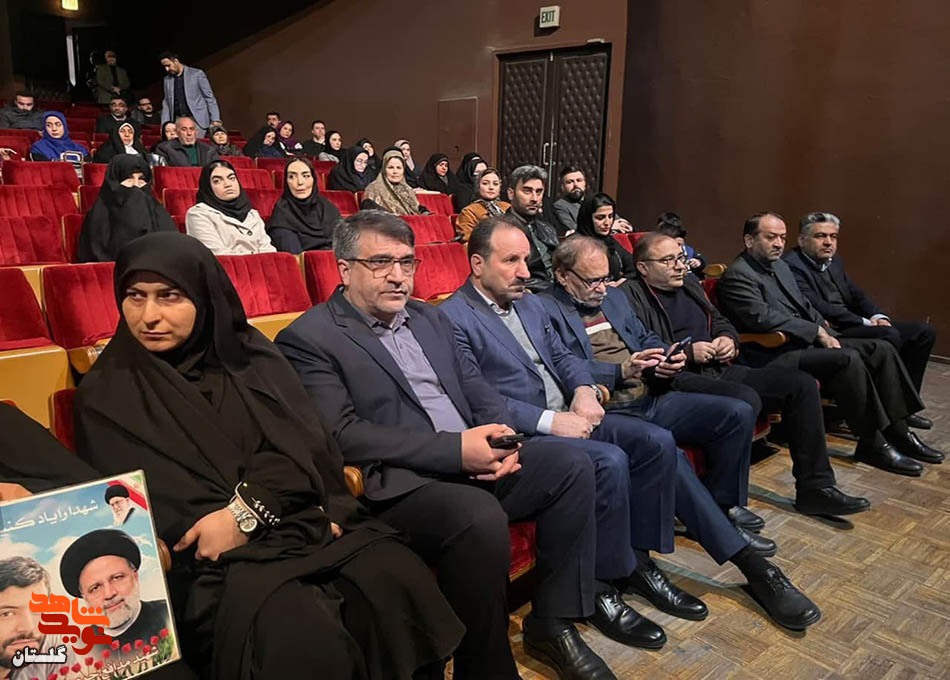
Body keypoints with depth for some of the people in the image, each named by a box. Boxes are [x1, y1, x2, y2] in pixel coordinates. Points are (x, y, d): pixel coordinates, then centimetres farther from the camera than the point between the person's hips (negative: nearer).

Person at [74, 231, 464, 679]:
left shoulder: (247, 353, 11)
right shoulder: (106, 395, 4)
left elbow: (304, 444, 3)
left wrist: (246, 509, -15)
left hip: (304, 520, 3)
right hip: (211, 558, -3)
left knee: (400, 580, -23)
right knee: (304, 635, -31)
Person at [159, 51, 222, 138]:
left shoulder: (197, 74, -1)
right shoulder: (167, 79, 13)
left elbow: (209, 97, -2)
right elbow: (166, 103, 17)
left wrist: (215, 120, -9)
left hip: (196, 119, -4)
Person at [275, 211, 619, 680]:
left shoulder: (431, 319, 18)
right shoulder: (308, 339, -5)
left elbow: (476, 388, 17)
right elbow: (343, 435, -16)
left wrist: (500, 437, -7)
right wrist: (455, 448, -21)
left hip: (474, 464, 8)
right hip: (397, 486, -7)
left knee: (569, 465, -7)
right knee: (480, 516, -33)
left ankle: (552, 623, 6)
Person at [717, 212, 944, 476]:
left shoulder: (780, 266, 18)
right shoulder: (737, 276, -13)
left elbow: (805, 307, 22)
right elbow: (764, 318, -23)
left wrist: (828, 335, 4)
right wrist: (819, 332, -17)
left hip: (808, 342, 10)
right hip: (777, 355, -10)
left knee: (882, 349, -1)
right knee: (848, 360, -29)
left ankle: (897, 431, 4)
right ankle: (871, 443, -15)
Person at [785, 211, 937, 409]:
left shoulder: (834, 261, 17)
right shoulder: (791, 265, -14)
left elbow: (857, 295, 19)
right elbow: (818, 307, -21)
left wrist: (878, 316, -2)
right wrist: (864, 322, -17)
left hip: (850, 324, 10)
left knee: (924, 332, 4)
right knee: (889, 336, -29)